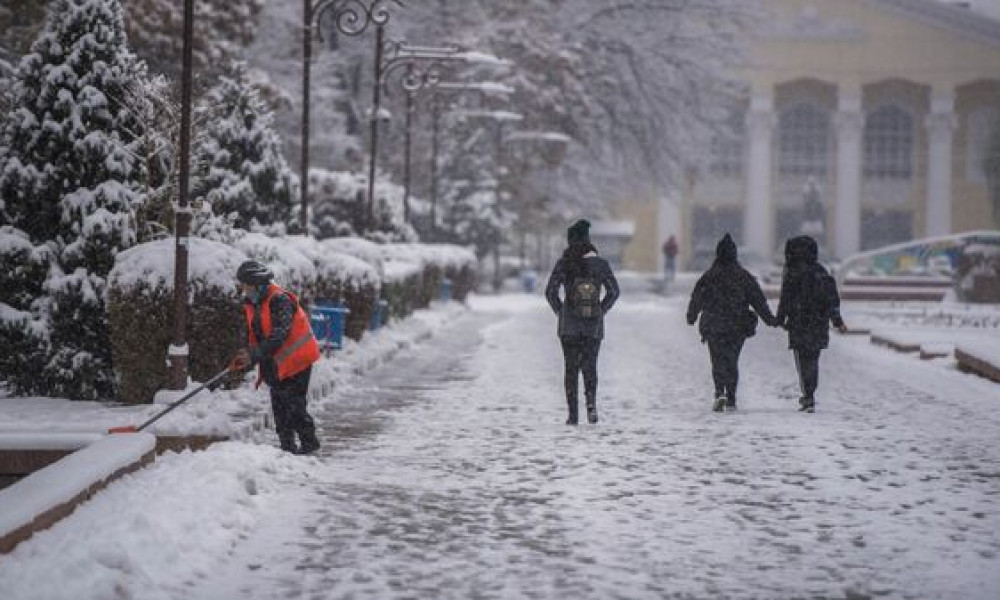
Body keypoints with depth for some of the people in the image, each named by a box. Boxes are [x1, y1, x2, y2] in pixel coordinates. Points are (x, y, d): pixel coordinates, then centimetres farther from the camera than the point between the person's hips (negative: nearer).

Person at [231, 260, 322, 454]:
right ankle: (287, 447, 15)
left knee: (294, 403, -8)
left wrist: (255, 355, -31)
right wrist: (247, 356, -3)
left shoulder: (279, 300, -21)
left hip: (296, 360, -9)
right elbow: (254, 335, 14)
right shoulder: (252, 305, 8)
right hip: (276, 363, 9)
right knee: (279, 404, 9)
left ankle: (309, 441, 4)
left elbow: (279, 335, -28)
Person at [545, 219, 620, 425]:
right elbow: (614, 291, -2)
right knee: (590, 366, 12)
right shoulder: (601, 264, -3)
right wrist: (601, 310, 8)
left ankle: (573, 414, 5)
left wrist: (560, 312, 5)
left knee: (571, 369, 10)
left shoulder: (563, 264, -6)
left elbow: (550, 292, -8)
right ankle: (591, 401, -15)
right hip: (594, 324, 1)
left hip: (569, 325, -1)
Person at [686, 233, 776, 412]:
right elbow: (758, 299, 0)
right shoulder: (744, 276, -1)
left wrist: (691, 317, 20)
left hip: (713, 326, -2)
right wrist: (769, 318, 8)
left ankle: (720, 393, -20)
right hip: (738, 327, 2)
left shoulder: (709, 276, -5)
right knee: (732, 362, 13)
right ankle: (731, 400, 13)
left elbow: (697, 298, 4)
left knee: (718, 362, 2)